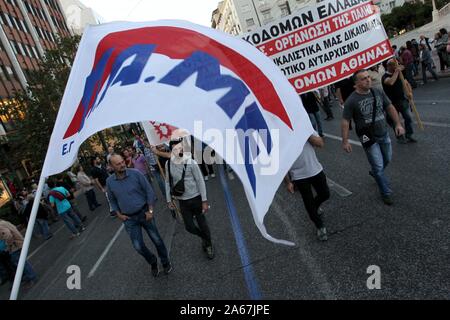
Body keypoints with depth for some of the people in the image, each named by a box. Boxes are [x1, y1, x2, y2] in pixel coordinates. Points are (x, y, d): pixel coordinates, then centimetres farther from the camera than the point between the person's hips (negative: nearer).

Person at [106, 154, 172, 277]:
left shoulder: (135, 173, -14)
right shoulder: (109, 181, -6)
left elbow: (149, 191, -9)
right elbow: (112, 200, 10)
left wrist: (150, 210, -11)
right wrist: (119, 214, 0)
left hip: (144, 213, -2)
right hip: (129, 219, 2)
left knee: (156, 239, 9)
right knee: (138, 246, 6)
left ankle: (165, 261, 34)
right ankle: (153, 262, 35)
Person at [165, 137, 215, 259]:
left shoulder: (190, 162, -15)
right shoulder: (168, 164, -4)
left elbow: (200, 181, -11)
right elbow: (168, 182, 7)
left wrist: (204, 201, -11)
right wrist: (169, 200, 9)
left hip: (196, 198, -3)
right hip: (182, 201, 3)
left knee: (202, 224, 8)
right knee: (189, 227, 8)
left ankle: (209, 245, 35)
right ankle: (204, 237, 40)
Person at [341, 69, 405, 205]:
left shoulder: (378, 93, 0)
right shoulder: (351, 101, -16)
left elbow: (390, 107, 10)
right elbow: (345, 121, -14)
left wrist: (398, 124, 5)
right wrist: (345, 141, -16)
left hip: (384, 134, 6)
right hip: (369, 138, -6)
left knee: (387, 160, 22)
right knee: (379, 166, 0)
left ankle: (374, 172, 53)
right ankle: (386, 193, 17)